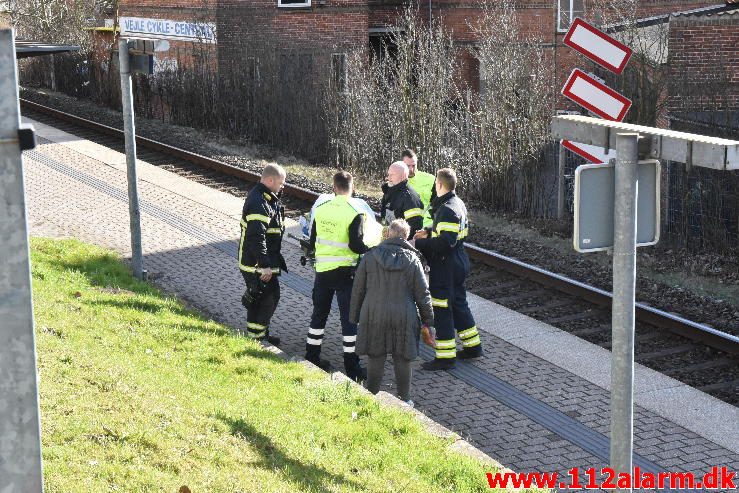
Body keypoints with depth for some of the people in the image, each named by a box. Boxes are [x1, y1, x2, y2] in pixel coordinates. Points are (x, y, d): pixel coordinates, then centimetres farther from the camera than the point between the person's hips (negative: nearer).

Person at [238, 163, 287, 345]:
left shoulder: (267, 198, 10)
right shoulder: (260, 204, -25)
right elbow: (257, 237, -29)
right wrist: (265, 265, -28)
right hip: (257, 262, -11)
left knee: (257, 295, 18)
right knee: (270, 296, -3)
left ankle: (254, 332, 28)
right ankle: (258, 335, 5)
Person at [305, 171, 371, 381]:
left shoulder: (321, 210, 2)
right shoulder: (355, 213, -14)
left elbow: (312, 242, 8)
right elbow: (356, 245, -18)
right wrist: (371, 251, 0)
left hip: (322, 269, 5)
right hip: (345, 271, -5)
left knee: (319, 313, 17)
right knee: (349, 317, 1)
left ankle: (312, 357, 25)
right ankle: (351, 367, 3)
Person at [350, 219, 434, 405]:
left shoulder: (370, 257, -3)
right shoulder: (412, 260, -4)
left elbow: (358, 290, 2)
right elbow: (422, 294, 0)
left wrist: (354, 316, 13)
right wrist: (428, 320, 11)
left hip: (374, 316, 0)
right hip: (403, 318, 0)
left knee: (375, 359, 10)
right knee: (402, 361, 9)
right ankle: (404, 400, 16)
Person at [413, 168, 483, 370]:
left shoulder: (447, 210, -22)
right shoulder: (458, 204, 10)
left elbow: (445, 242, -29)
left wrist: (419, 243, -23)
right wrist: (429, 232, 15)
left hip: (445, 267, -10)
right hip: (459, 263, 10)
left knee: (442, 310, -3)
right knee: (458, 304, 22)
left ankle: (445, 356, 3)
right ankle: (473, 346, 32)